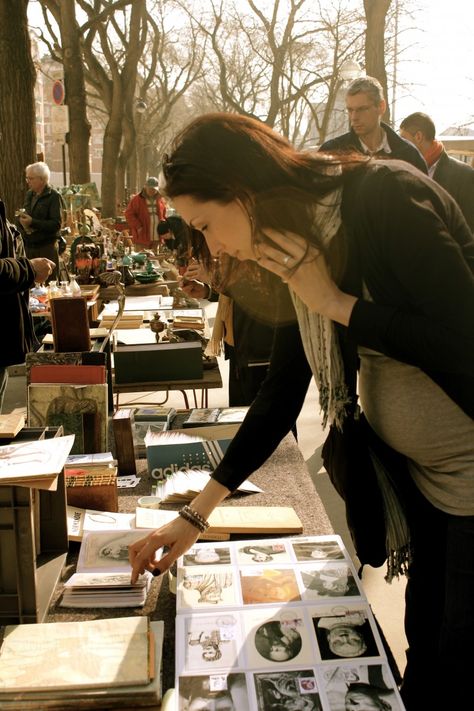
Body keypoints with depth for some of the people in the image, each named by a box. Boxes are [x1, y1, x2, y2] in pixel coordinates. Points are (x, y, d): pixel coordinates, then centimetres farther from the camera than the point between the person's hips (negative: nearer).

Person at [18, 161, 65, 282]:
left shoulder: (54, 197, -9)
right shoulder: (29, 194, 13)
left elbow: (56, 224, -18)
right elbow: (21, 214, 19)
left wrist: (32, 222, -24)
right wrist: (21, 218, -6)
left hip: (47, 247, -6)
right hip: (28, 246, 6)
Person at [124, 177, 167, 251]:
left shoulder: (160, 199, 12)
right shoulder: (137, 199, -2)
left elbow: (164, 215, 19)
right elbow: (129, 214, -5)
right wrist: (138, 227, -13)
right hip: (142, 236, -4)